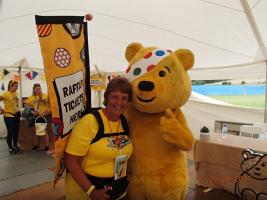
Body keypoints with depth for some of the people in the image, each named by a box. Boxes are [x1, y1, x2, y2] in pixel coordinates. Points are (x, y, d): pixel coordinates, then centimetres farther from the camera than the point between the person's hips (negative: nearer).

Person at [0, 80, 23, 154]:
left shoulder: (16, 93, 5)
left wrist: (18, 111, 9)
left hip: (16, 115, 6)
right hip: (9, 116, -6)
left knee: (16, 131, 14)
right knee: (10, 132, 3)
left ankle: (15, 147, 29)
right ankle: (10, 148, 18)